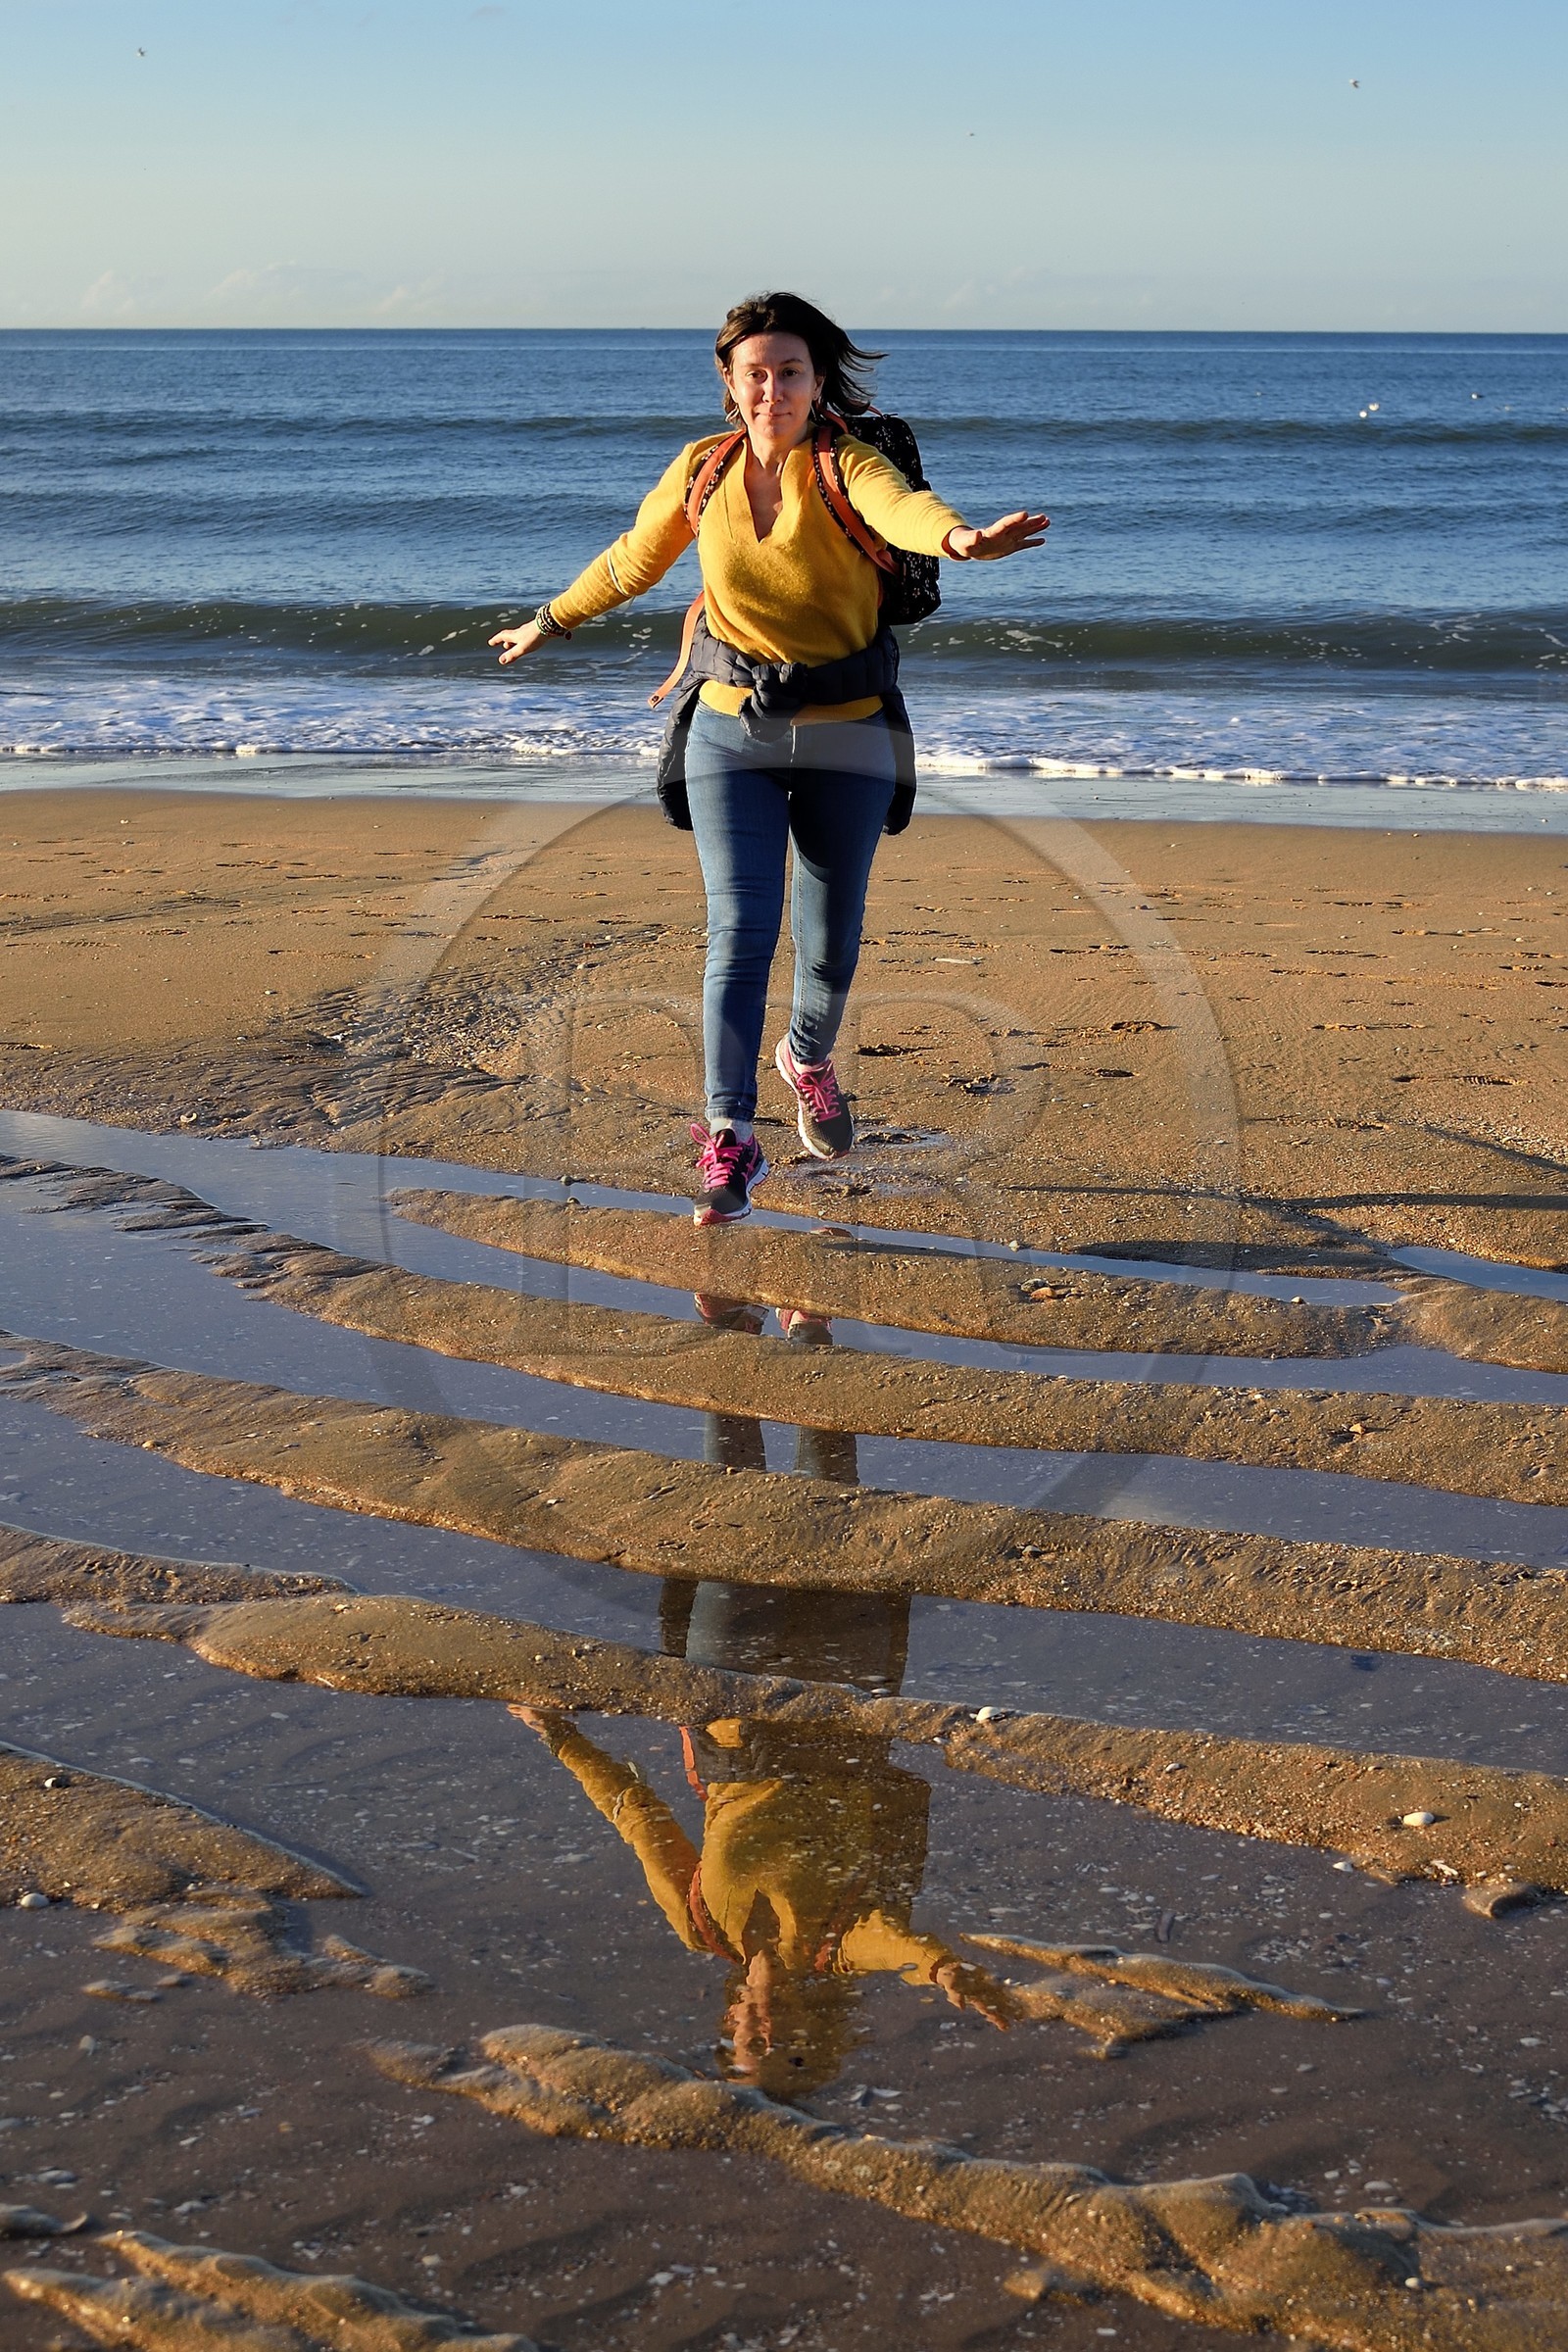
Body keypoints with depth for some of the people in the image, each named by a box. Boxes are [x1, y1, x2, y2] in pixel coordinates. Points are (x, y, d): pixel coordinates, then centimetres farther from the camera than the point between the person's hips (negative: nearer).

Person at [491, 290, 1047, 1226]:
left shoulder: (846, 463, -11)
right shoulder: (701, 470, 0)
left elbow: (899, 505, -35)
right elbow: (633, 561, 18)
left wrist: (960, 538, -57)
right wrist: (551, 622, 29)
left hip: (845, 742, -1)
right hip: (732, 735, 1)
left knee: (831, 945, 9)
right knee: (740, 933, -10)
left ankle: (809, 1058, 42)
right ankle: (729, 1142, -9)